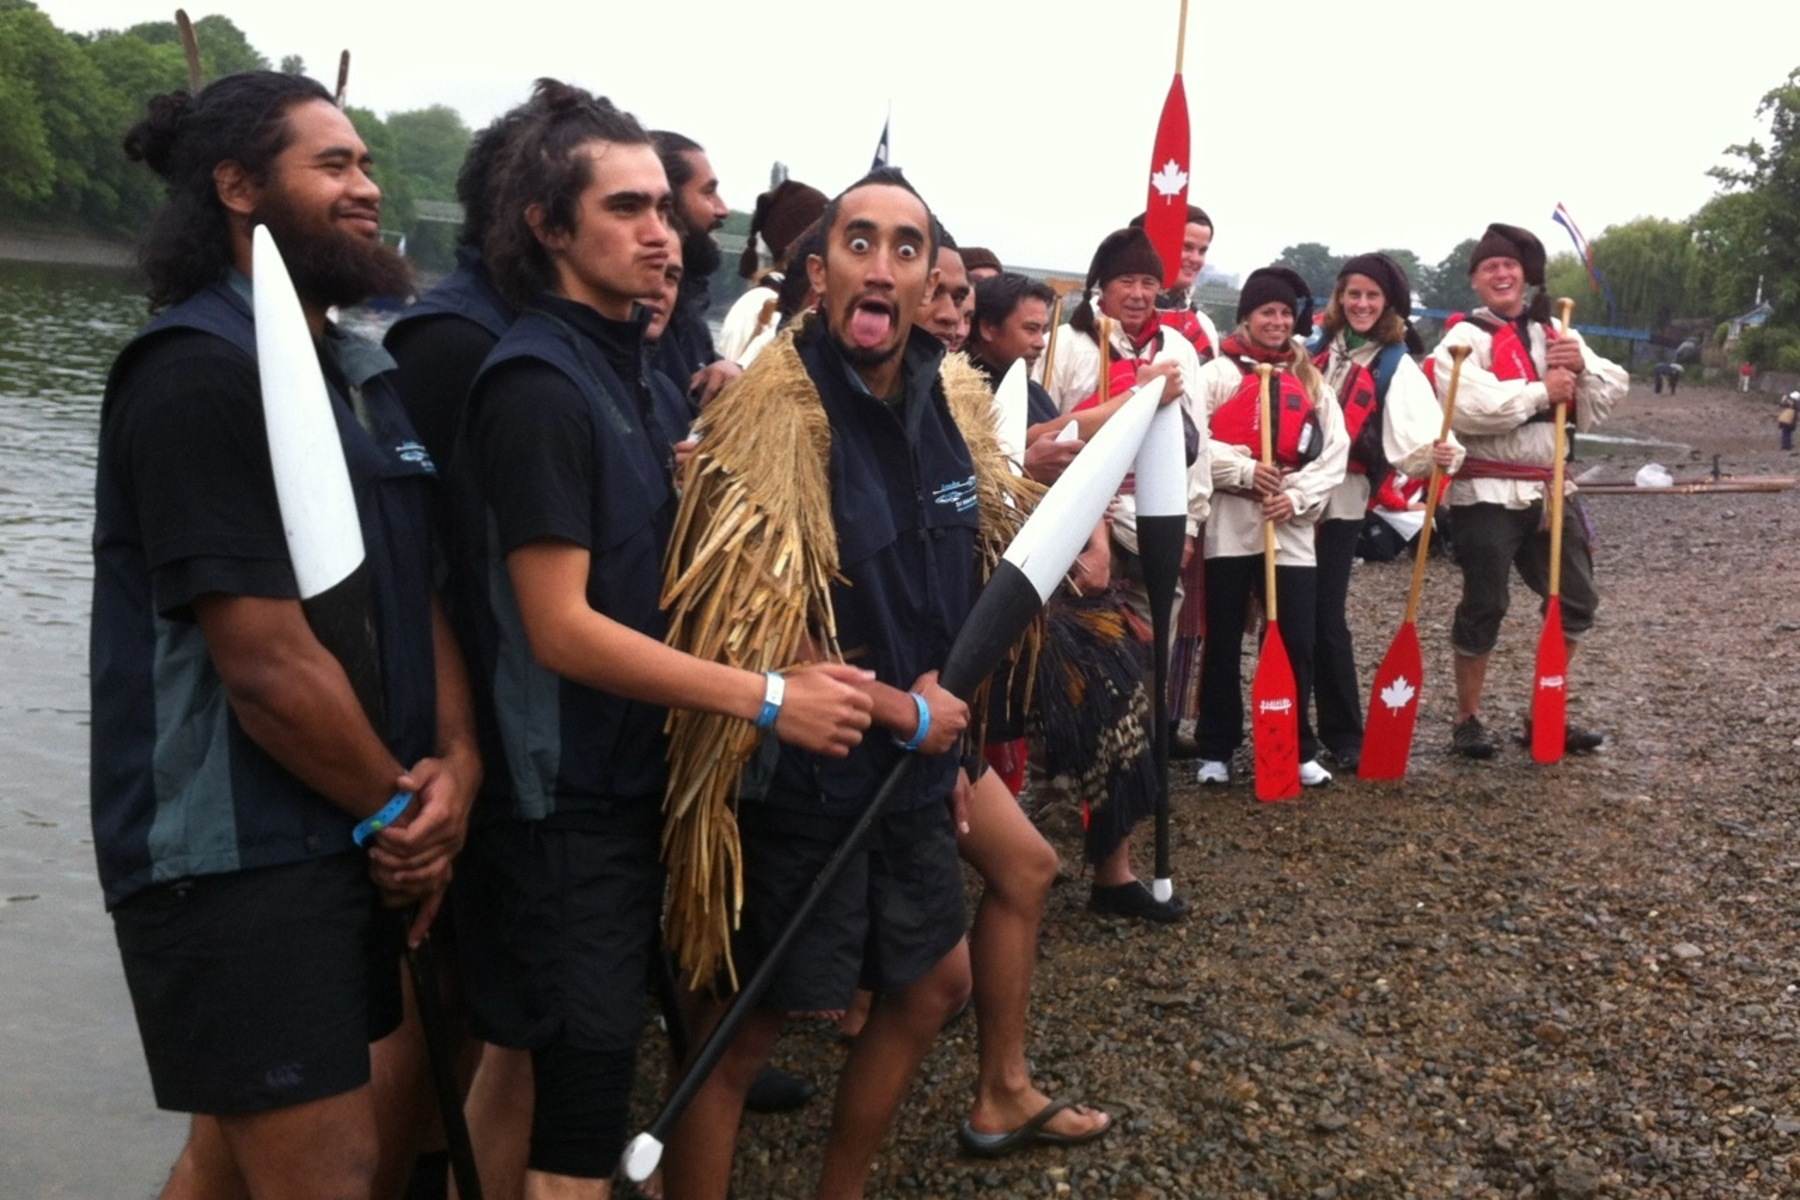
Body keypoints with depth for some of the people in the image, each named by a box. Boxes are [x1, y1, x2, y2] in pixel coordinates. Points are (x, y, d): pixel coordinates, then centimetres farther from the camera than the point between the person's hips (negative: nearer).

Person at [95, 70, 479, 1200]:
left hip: (357, 840, 8)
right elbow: (268, 661, -21)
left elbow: (424, 588, 9)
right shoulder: (198, 372, -16)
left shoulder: (369, 375, 13)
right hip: (237, 859, -8)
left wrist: (456, 763, -7)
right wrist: (404, 807, -8)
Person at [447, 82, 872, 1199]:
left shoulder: (632, 370, 10)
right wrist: (769, 699, -21)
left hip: (637, 782, 9)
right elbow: (561, 628, -22)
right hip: (570, 802, -9)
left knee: (550, 1095, 22)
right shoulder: (538, 384, -18)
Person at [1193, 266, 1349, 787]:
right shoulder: (1218, 373, 1)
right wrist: (1244, 471, -17)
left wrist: (1297, 496, -9)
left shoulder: (1312, 381, 13)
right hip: (1229, 523, -3)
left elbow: (1334, 451, 6)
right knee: (1223, 642, 5)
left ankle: (1299, 750, 15)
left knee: (1297, 642, 3)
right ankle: (1215, 750, 15)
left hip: (1292, 526, 3)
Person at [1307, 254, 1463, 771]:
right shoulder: (1315, 349, 13)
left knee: (1324, 615, -6)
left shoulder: (1396, 367, -2)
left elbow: (1415, 436, -17)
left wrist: (1438, 453, -39)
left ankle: (1343, 734, 5)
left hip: (1339, 499, -4)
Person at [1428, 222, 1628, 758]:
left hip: (1549, 489, 6)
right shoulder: (1464, 337, -5)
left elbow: (1614, 390, 6)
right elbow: (1470, 407, -23)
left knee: (1576, 600, 11)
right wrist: (1542, 392, -17)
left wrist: (1583, 367, -13)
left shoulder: (1556, 335, 13)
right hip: (1487, 493, -6)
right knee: (1484, 606, -1)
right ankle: (1467, 719, 15)